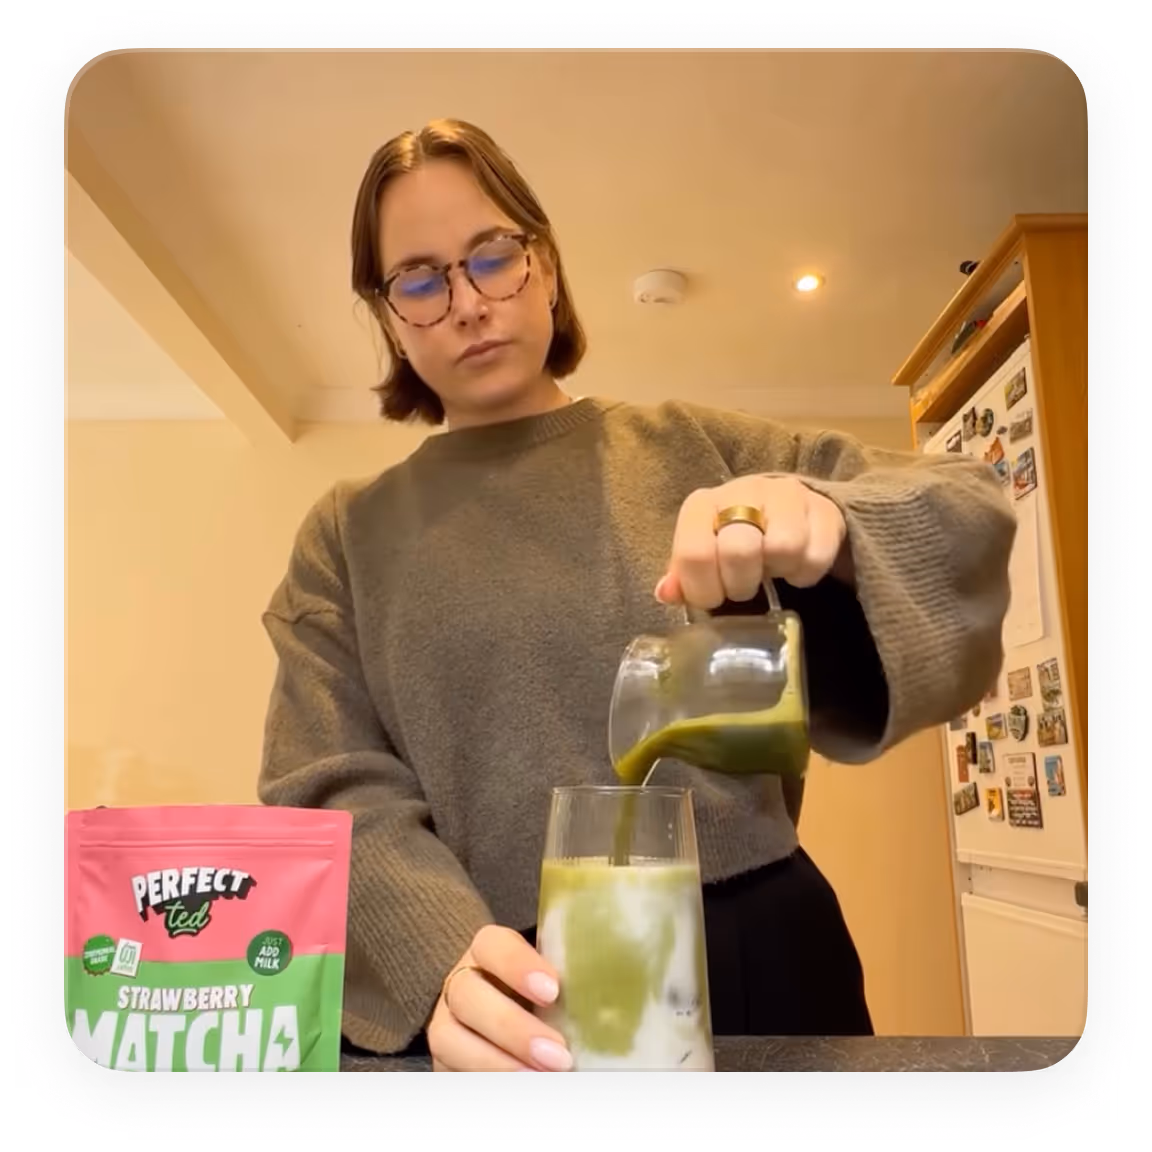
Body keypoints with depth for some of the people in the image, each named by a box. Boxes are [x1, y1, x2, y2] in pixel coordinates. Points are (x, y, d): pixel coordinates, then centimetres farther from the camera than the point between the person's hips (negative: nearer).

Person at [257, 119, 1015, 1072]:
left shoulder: (689, 447, 3)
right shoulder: (348, 535, 4)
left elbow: (968, 507, -1)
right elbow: (334, 794, -4)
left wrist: (829, 518, -24)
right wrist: (442, 961, -24)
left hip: (758, 955, 1)